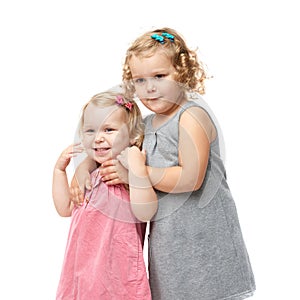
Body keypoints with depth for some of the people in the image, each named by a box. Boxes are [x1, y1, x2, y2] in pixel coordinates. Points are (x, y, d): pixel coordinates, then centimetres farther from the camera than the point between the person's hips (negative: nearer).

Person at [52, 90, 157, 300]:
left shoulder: (132, 174, -14)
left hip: (116, 269, -7)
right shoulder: (93, 176, 10)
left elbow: (145, 213, -29)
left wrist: (138, 170, -36)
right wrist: (60, 169, 12)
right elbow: (65, 208, 18)